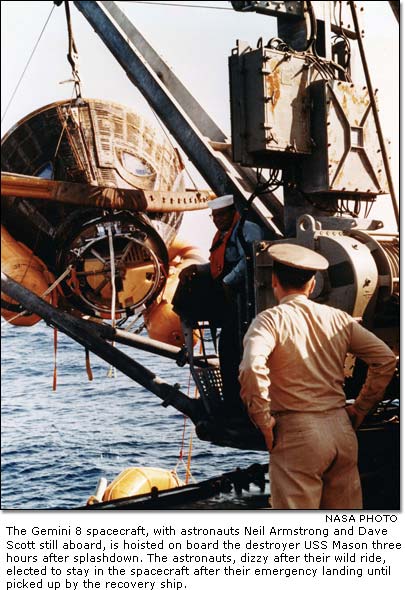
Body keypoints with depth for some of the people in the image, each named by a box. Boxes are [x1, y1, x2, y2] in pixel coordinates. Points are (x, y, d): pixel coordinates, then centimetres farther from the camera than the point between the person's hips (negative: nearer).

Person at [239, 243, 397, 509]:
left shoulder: (270, 320, -6)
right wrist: (359, 409, 14)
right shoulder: (338, 318, 9)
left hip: (297, 435, -5)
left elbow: (252, 368, -24)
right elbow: (386, 359, 8)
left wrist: (264, 421, -12)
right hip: (342, 430, 5)